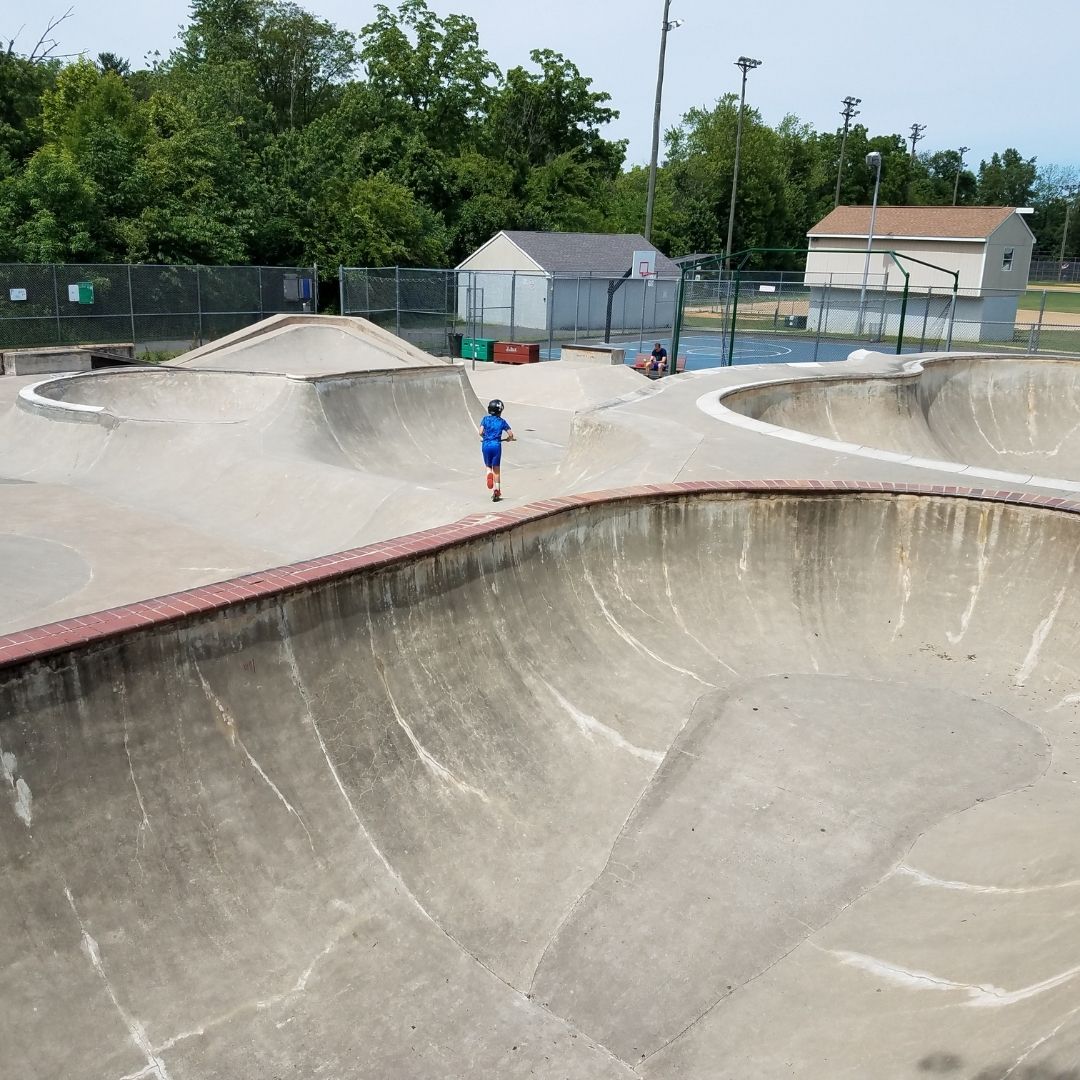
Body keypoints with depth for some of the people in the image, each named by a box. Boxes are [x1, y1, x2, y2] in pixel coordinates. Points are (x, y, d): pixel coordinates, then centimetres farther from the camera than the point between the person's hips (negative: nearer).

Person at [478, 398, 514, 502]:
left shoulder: (485, 419, 1)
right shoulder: (501, 421, 0)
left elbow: (480, 432, -9)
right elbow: (511, 434, -3)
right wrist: (508, 439, 20)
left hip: (486, 445, 1)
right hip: (496, 445, -1)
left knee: (488, 466, 20)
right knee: (497, 469, 9)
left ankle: (489, 474, -14)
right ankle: (497, 490, 7)